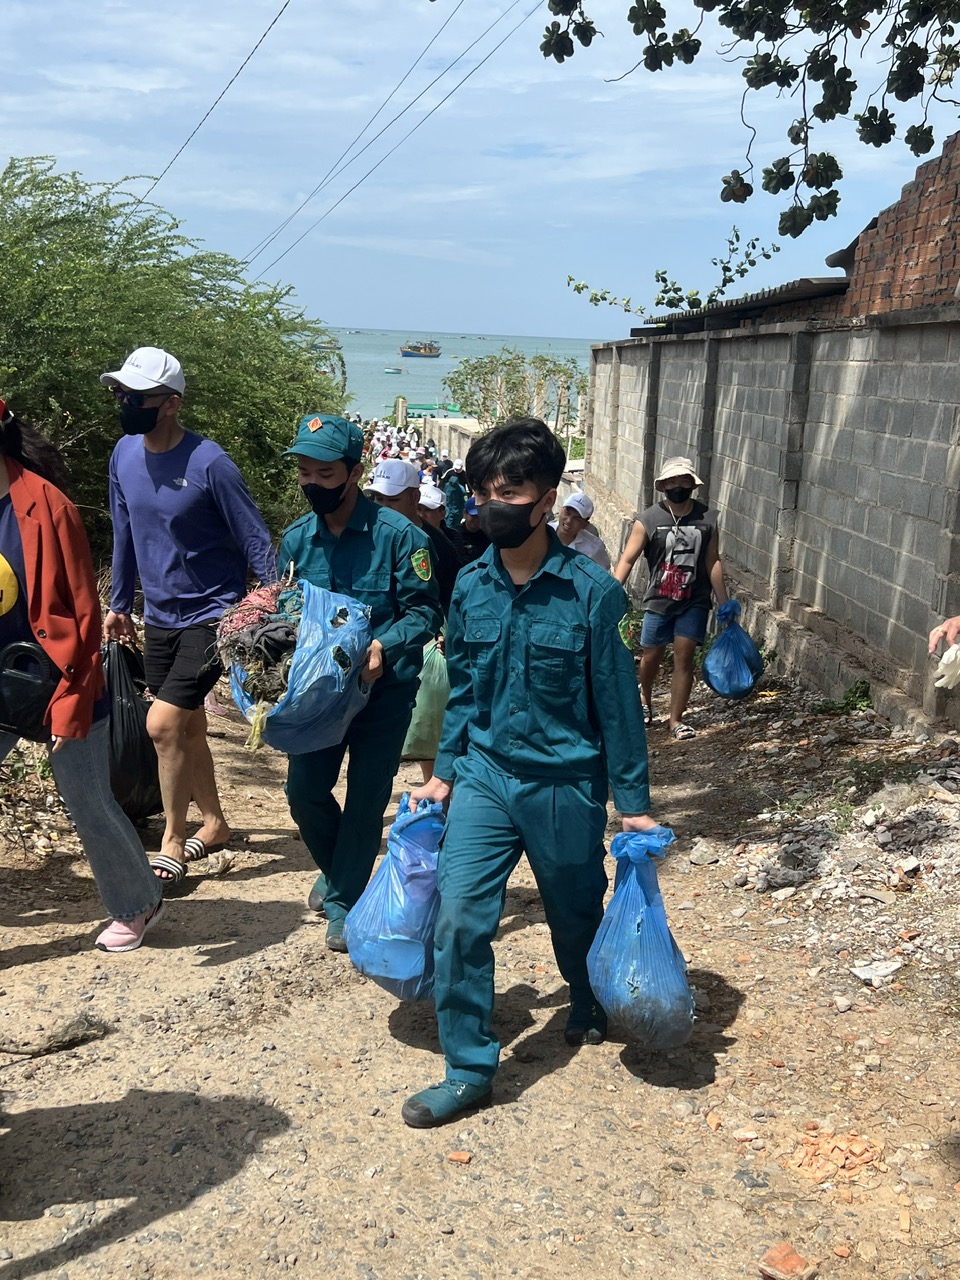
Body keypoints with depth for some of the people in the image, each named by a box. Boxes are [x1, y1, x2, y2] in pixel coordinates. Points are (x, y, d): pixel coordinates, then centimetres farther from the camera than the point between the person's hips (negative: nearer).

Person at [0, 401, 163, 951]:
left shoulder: (45, 507, -17)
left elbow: (80, 615, -16)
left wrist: (70, 707, -16)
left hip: (58, 689, -5)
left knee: (91, 809, 9)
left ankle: (140, 905, 33)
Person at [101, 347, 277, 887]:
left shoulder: (210, 464, -19)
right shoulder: (125, 453, 1)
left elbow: (256, 543, -15)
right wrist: (119, 603, 18)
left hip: (213, 617, -7)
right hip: (160, 616, 7)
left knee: (164, 722, -13)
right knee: (188, 726, 15)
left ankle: (172, 844, 4)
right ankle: (214, 824, 34)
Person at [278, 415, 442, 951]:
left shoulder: (397, 534, -14)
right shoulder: (296, 538, 2)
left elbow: (425, 609, -13)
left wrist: (383, 646, -29)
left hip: (384, 687, -4)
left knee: (365, 800, 4)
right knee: (304, 790, 7)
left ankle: (344, 900, 22)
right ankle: (337, 869, 37)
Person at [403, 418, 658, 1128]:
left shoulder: (592, 590, -15)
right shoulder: (470, 585, -2)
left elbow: (617, 701, -9)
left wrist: (634, 802, -5)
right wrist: (445, 774, 12)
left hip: (566, 784, -3)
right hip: (484, 775, 3)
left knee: (576, 916, 17)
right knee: (459, 917, -7)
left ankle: (590, 1010, 49)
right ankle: (469, 1071, 9)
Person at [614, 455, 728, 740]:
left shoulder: (707, 519, -2)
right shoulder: (648, 520, -8)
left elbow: (712, 563, 4)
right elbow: (627, 560, -9)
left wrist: (724, 603, 4)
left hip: (694, 602, 0)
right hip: (658, 601, 0)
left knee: (684, 658, -4)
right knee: (652, 656, 11)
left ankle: (676, 719, 7)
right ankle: (646, 702, 40)